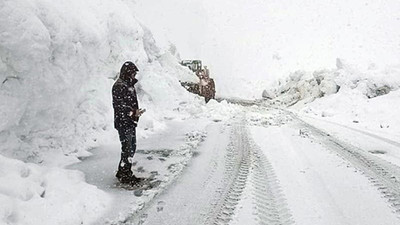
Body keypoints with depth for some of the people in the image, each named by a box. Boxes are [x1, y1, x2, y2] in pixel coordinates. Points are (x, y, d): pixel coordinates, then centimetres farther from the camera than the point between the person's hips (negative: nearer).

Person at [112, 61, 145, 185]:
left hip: (130, 122, 10)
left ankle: (124, 172, 27)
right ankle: (124, 175, 6)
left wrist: (136, 112, 14)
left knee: (132, 147, 15)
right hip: (123, 123, -10)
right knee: (127, 148, -5)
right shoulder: (119, 86, -15)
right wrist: (133, 112, -26)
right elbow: (119, 105, -21)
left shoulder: (129, 85, 15)